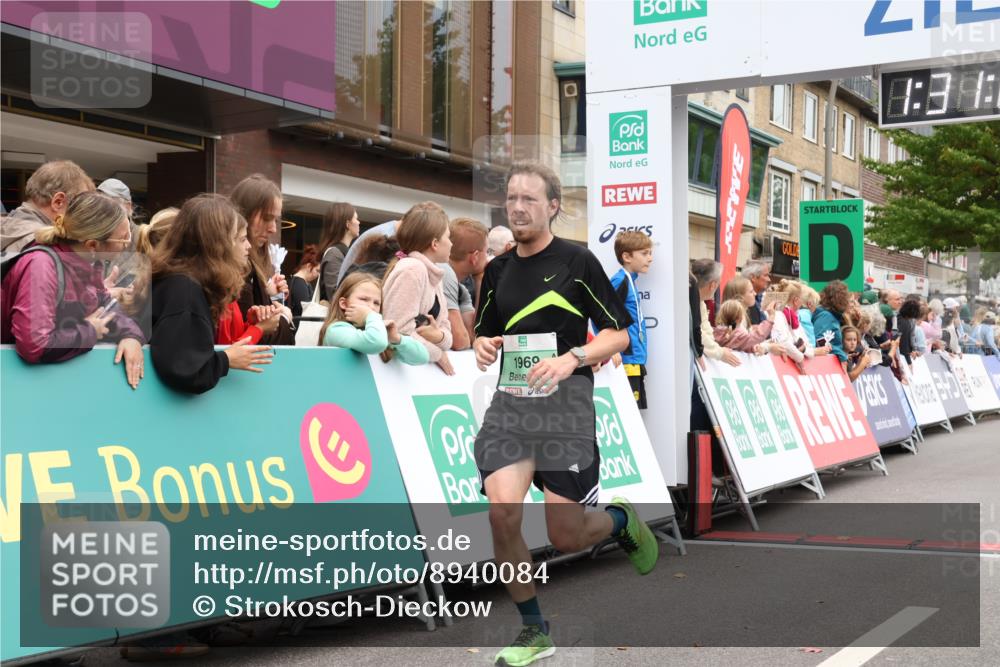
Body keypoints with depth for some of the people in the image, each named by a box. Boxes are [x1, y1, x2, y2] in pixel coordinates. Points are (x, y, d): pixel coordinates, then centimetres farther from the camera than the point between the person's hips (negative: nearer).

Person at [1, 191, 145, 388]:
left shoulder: (87, 259, -3)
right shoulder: (41, 265, -28)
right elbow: (35, 346, -36)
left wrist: (131, 335, -12)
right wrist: (89, 331, -20)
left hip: (75, 364, 7)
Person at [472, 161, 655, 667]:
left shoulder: (577, 261, -2)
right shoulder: (497, 270, 12)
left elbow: (619, 334, -2)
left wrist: (571, 358, -18)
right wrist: (482, 346, 0)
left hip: (566, 403, -4)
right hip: (510, 402, 4)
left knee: (566, 537, -3)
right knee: (502, 512, -15)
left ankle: (620, 521, 34)